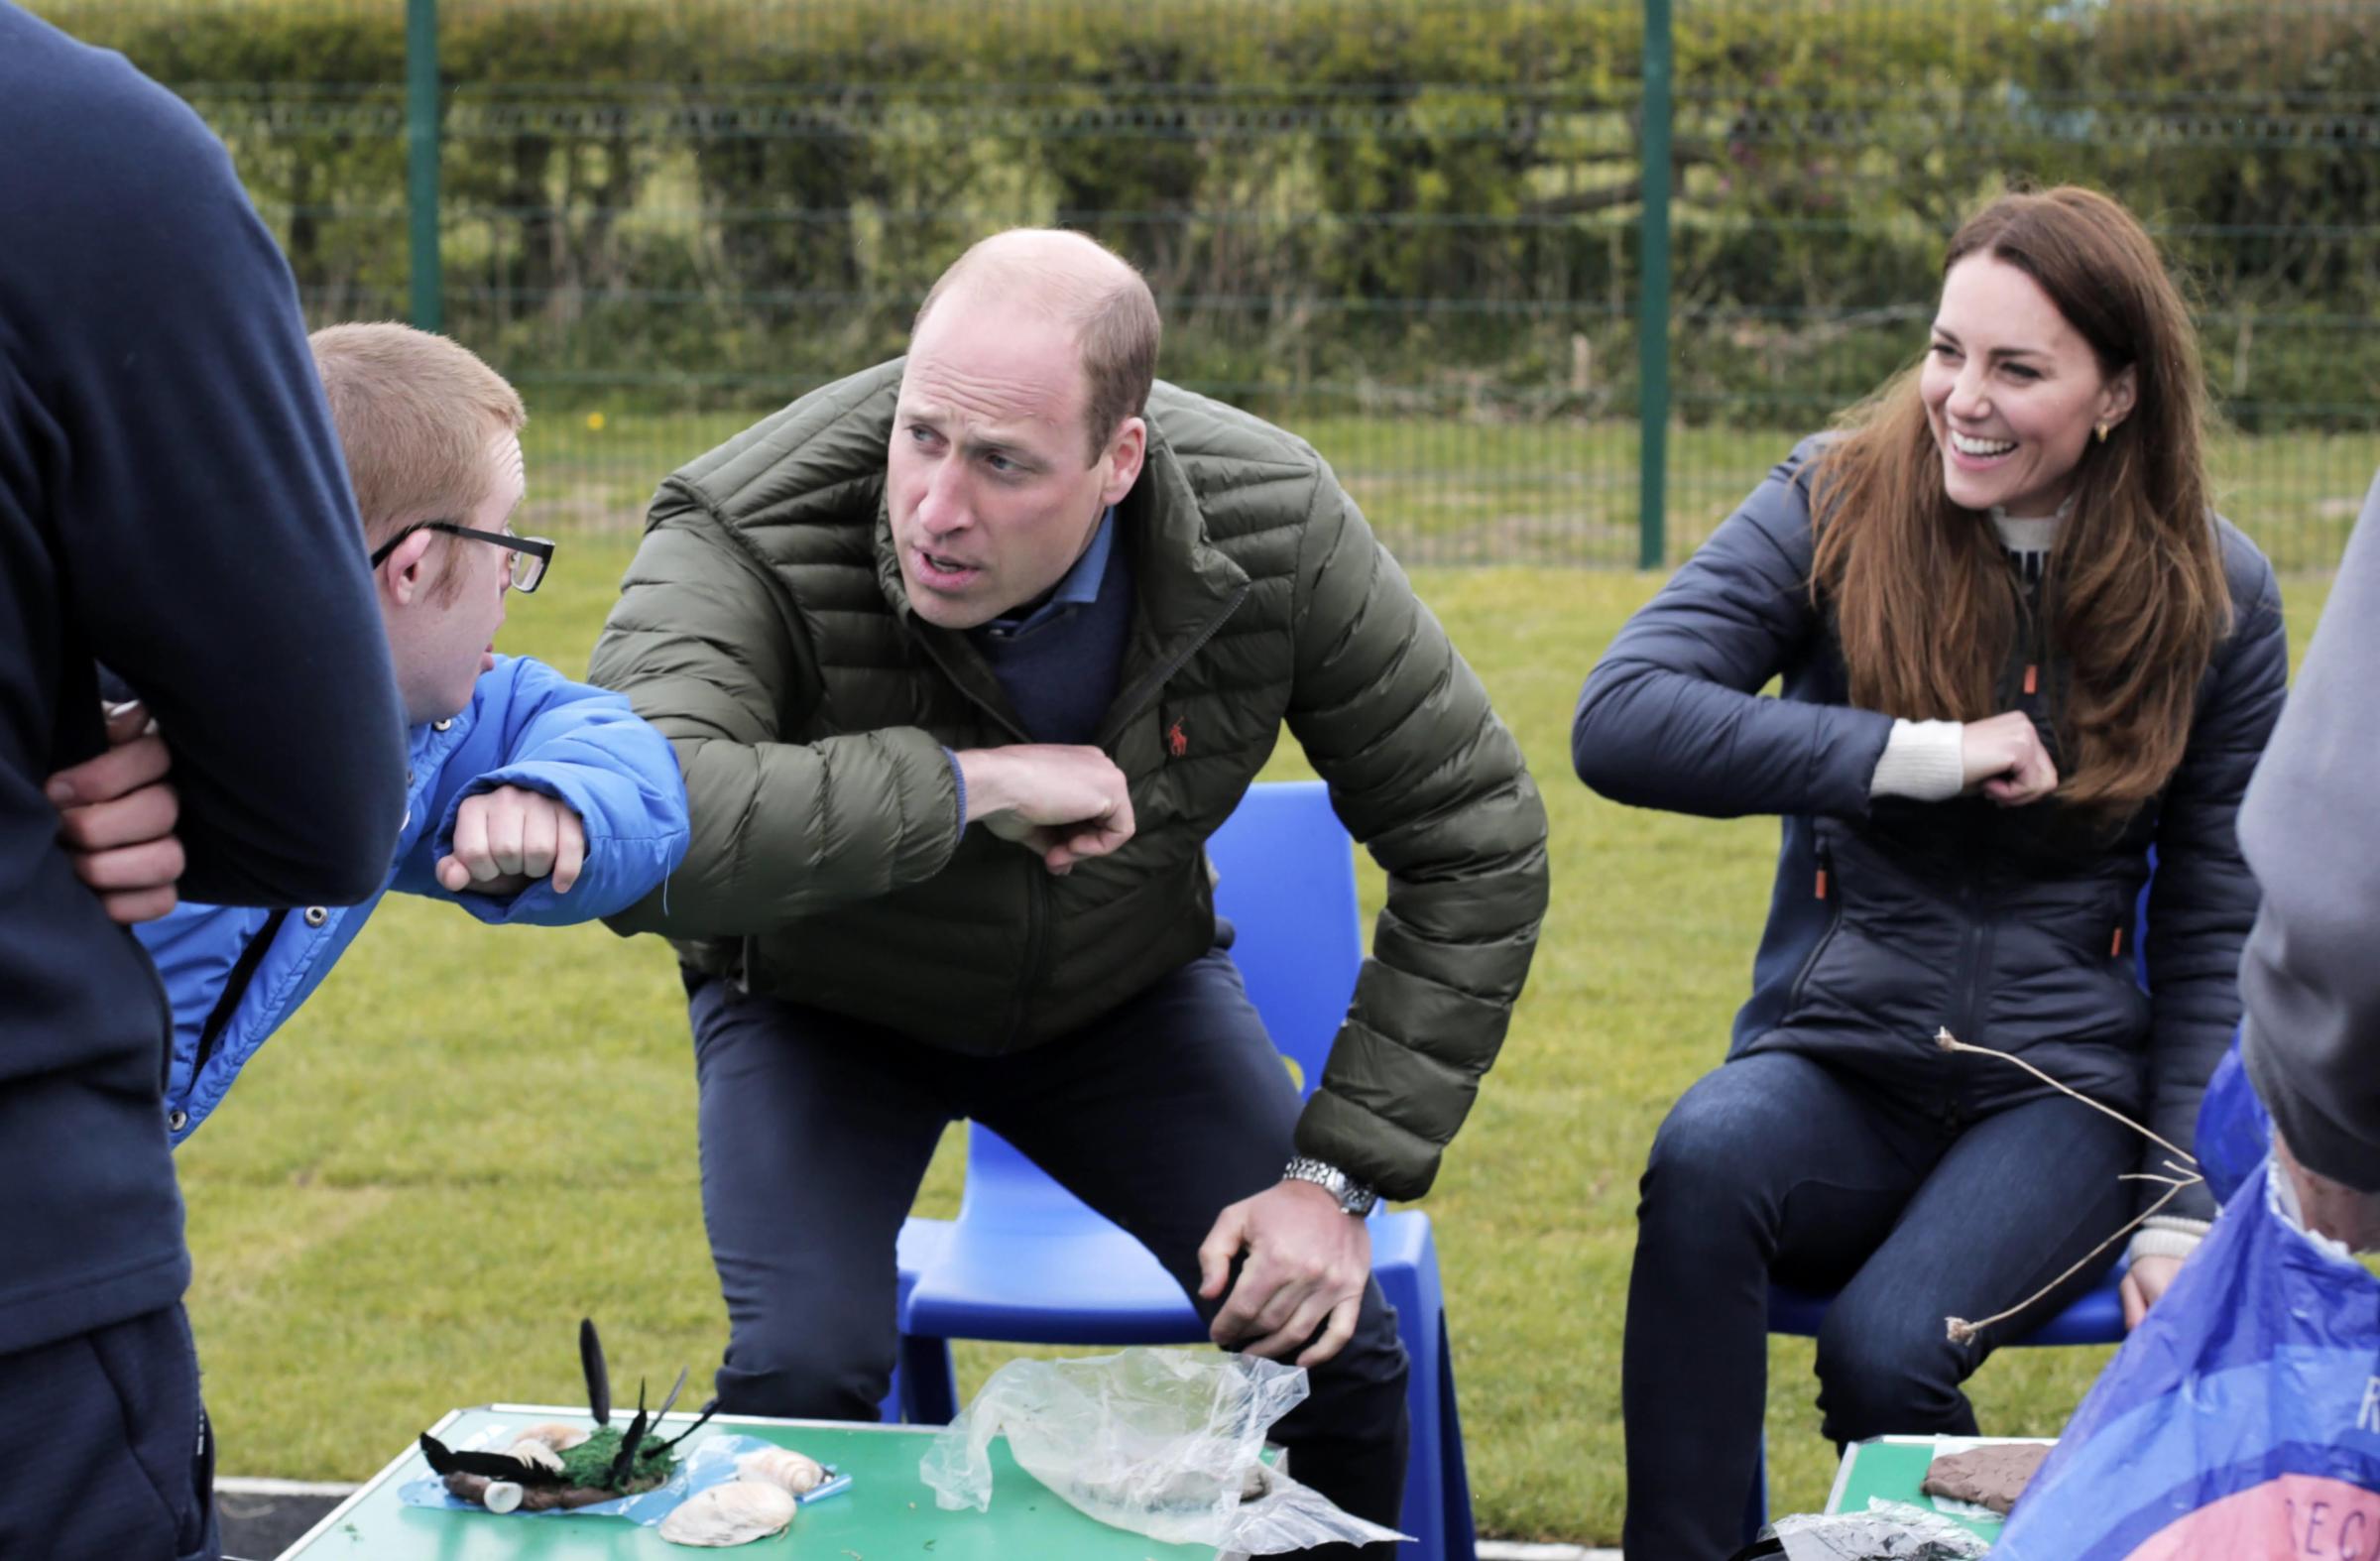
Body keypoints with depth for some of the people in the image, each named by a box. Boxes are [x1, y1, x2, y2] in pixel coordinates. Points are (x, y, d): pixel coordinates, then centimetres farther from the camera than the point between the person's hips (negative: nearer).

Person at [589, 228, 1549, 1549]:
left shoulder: (1272, 525, -26)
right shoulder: (747, 544, -36)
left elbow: (1473, 842, -16)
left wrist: (1339, 1175, -19)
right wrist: (968, 785, -47)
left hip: (1124, 984, 2)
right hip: (824, 1002, -2)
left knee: (1333, 1347, -10)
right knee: (804, 1369, -24)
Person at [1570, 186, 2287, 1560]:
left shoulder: (2218, 597, 3)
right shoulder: (1834, 507, -1)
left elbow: (2217, 931, 7)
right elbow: (1619, 722, -16)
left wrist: (2183, 1212, -2)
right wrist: (1923, 756, -19)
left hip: (2062, 1096, 0)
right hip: (1834, 1066, 0)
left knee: (1886, 1350, -30)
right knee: (1707, 1158, -35)